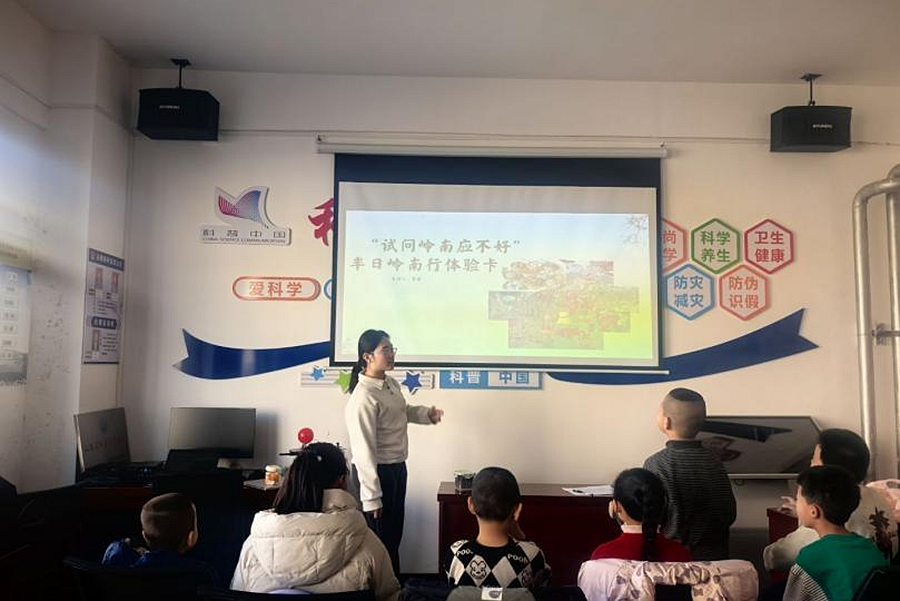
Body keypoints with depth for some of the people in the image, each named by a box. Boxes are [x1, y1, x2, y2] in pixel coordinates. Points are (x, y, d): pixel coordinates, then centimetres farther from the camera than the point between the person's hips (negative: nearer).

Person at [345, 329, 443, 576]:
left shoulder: (391, 383, 2)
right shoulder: (363, 398, -25)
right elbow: (364, 451, -25)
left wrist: (427, 414, 4)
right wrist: (371, 497, -22)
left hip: (397, 467, 9)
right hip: (378, 472, -9)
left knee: (395, 534, 21)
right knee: (381, 539, 7)